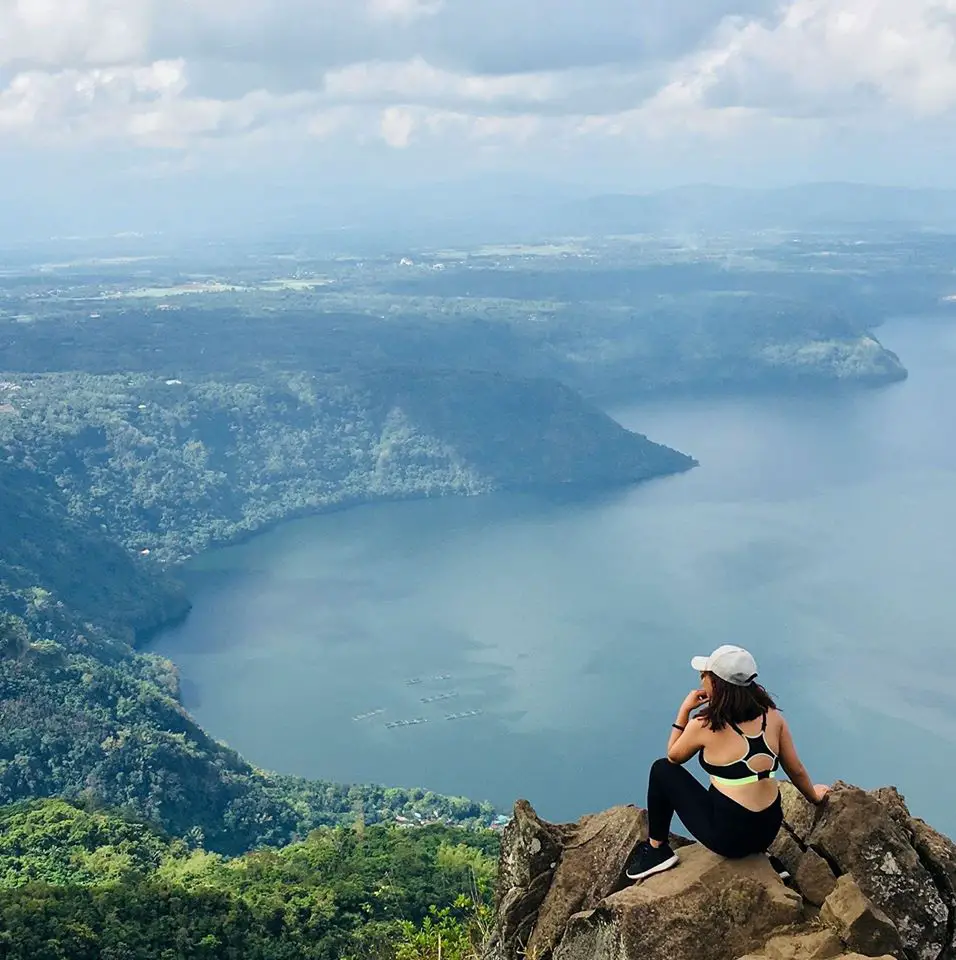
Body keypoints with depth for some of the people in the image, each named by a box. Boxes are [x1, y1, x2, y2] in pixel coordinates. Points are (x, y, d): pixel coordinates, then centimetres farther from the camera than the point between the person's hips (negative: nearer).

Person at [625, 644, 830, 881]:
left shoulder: (704, 726, -13)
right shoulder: (772, 716, -2)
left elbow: (673, 756, 7)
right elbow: (796, 770, 9)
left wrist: (684, 710, 10)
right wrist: (814, 795, 28)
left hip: (729, 837, -5)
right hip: (768, 832, 6)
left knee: (662, 771, 11)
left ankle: (656, 850, 17)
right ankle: (758, 855, 24)